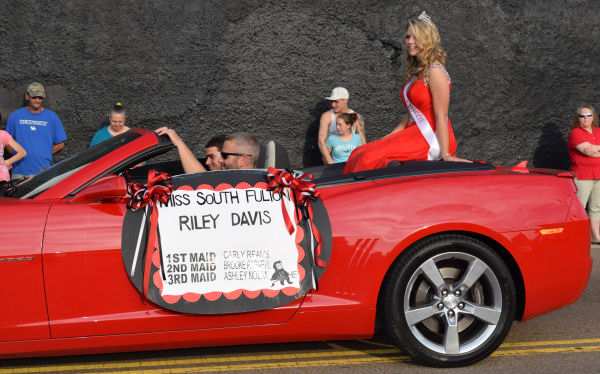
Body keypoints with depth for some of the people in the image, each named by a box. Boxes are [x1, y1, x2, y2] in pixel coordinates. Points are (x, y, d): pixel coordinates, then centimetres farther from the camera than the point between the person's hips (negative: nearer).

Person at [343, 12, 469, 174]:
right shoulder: (417, 71, 18)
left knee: (369, 158, -24)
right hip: (415, 133, 9)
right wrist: (388, 138, 15)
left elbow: (441, 116, -15)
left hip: (431, 139, -9)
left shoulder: (435, 71, -11)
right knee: (359, 153, -6)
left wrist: (445, 154, -18)